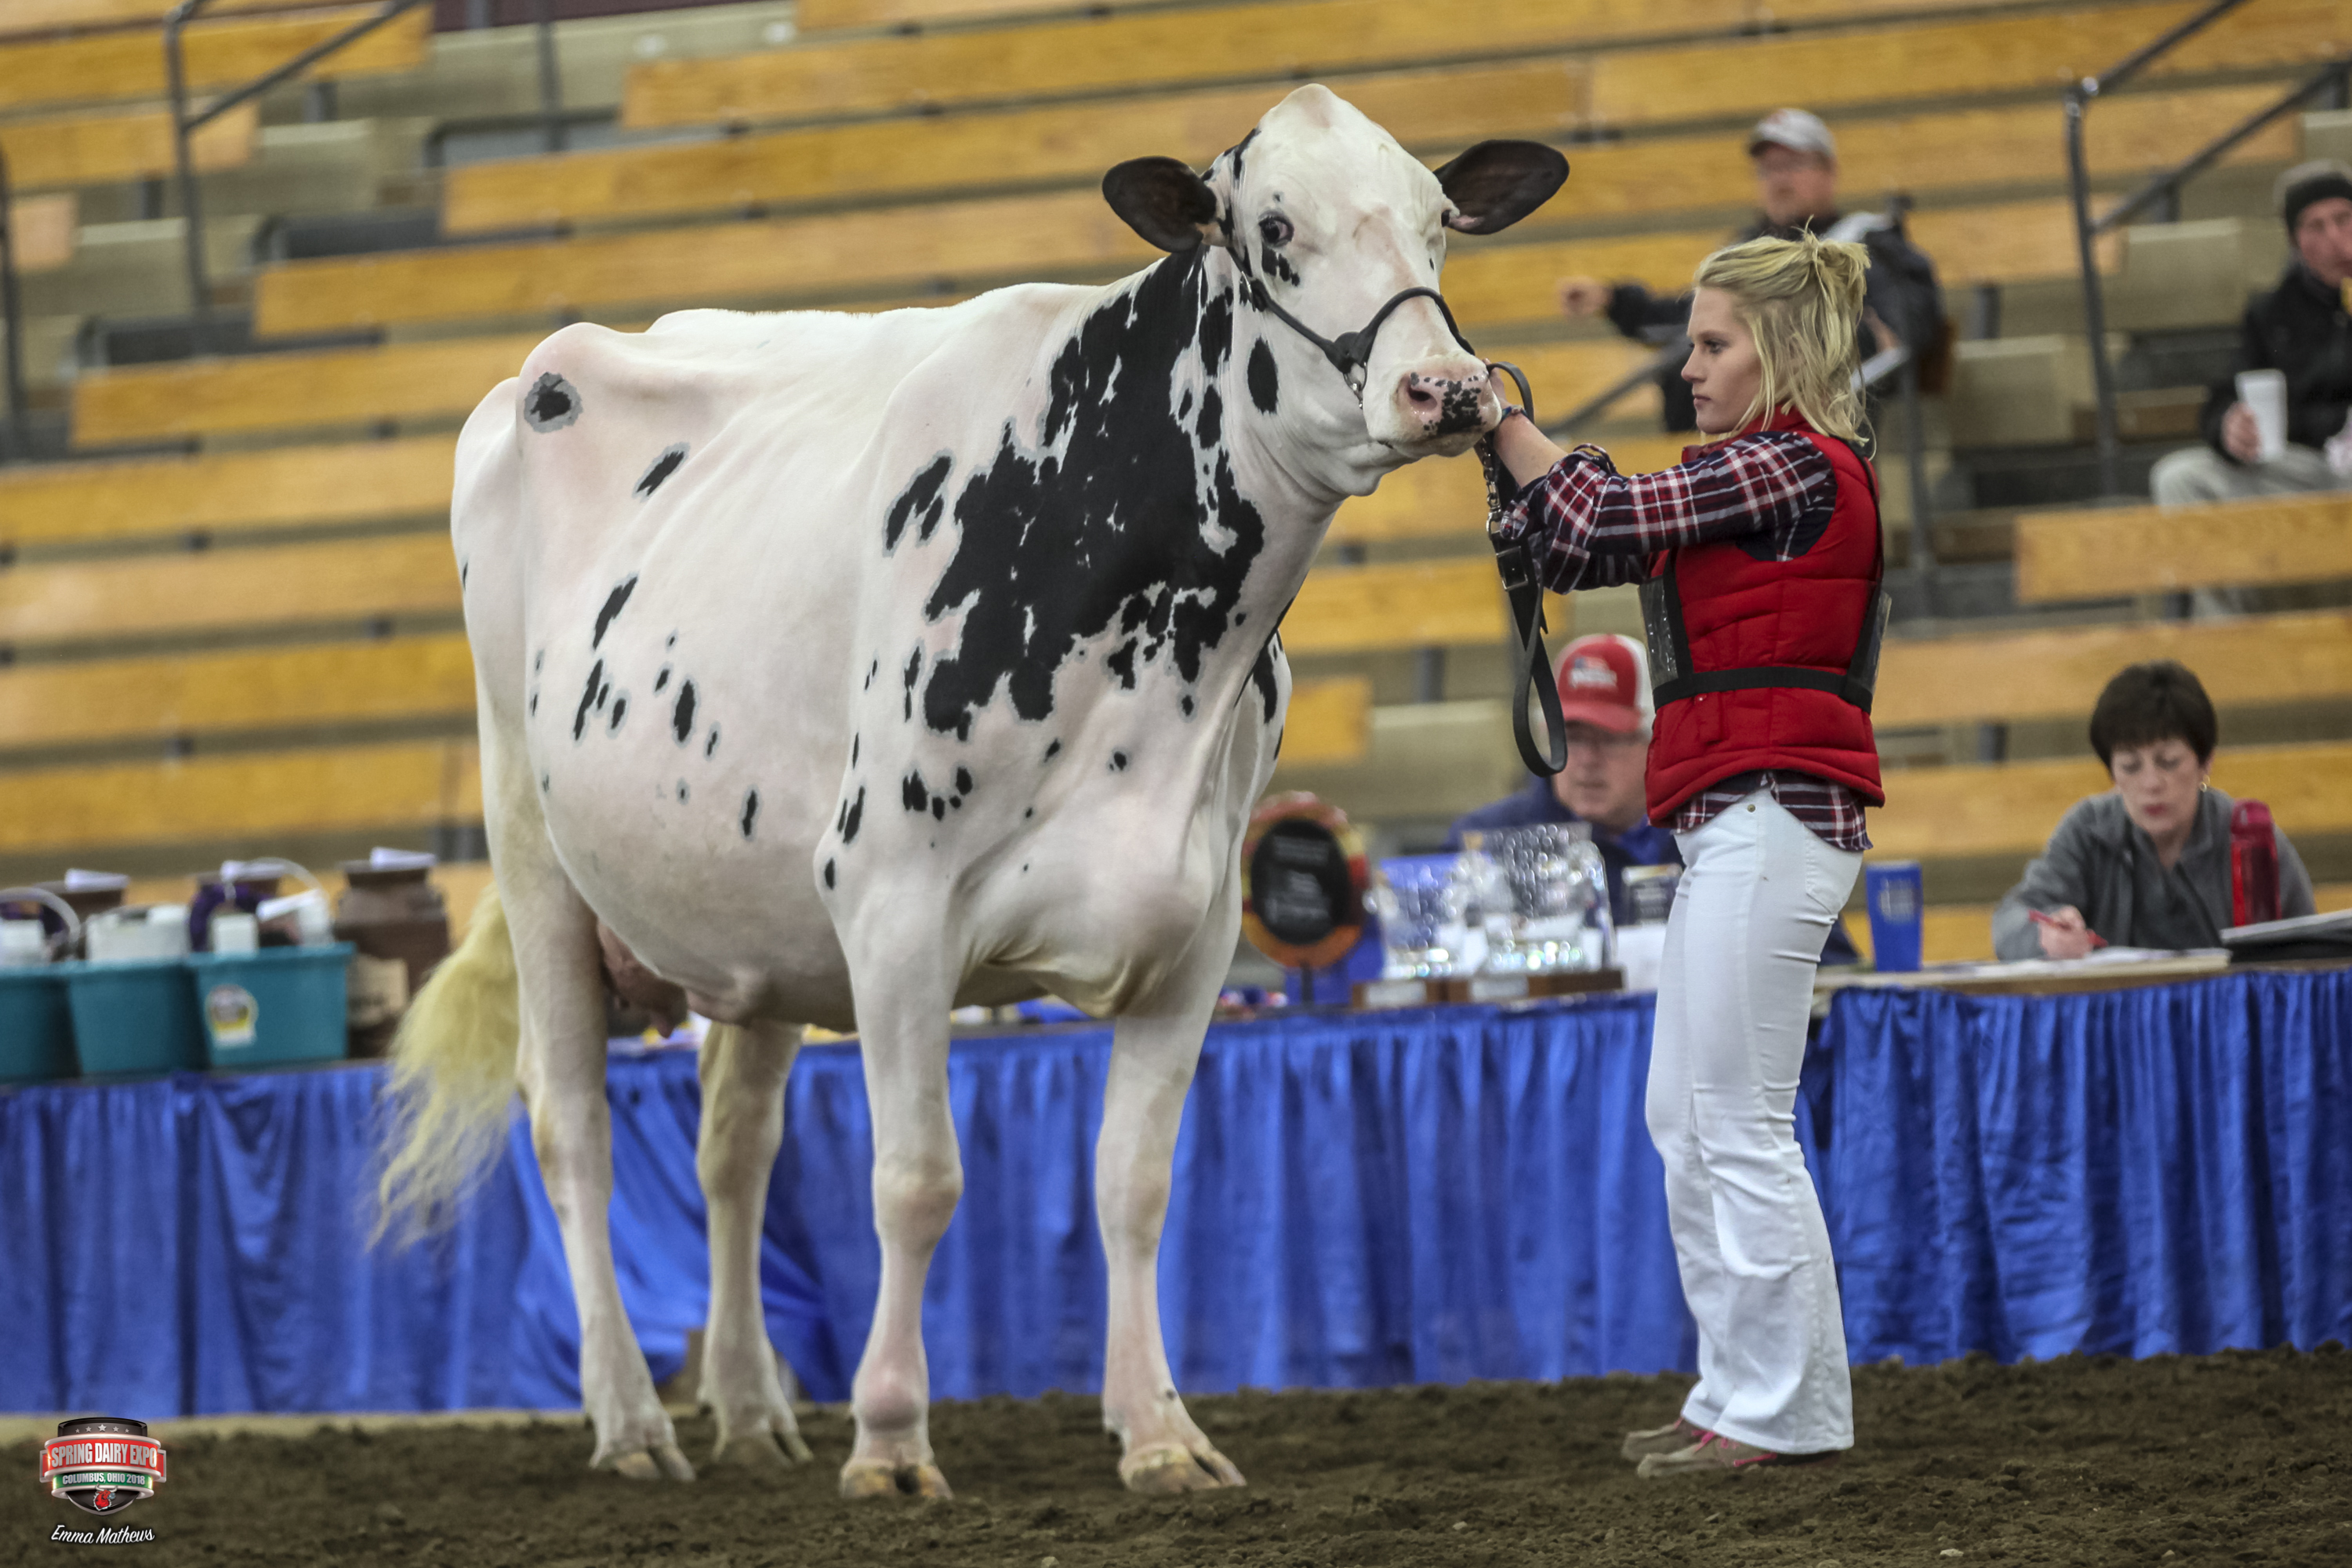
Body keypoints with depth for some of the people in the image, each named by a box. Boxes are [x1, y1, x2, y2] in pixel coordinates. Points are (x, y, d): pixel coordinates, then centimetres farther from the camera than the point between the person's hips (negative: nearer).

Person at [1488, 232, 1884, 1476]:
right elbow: (1579, 551, 18)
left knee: (1740, 1126, -7)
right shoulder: (1753, 473, 19)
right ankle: (1741, 1392, 18)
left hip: (1770, 814, -10)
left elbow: (1608, 518, -16)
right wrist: (1496, 444, 6)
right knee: (1682, 1123, 13)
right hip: (1735, 826, 10)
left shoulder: (1796, 467, -11)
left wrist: (1502, 418, -4)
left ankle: (1782, 1410, -3)